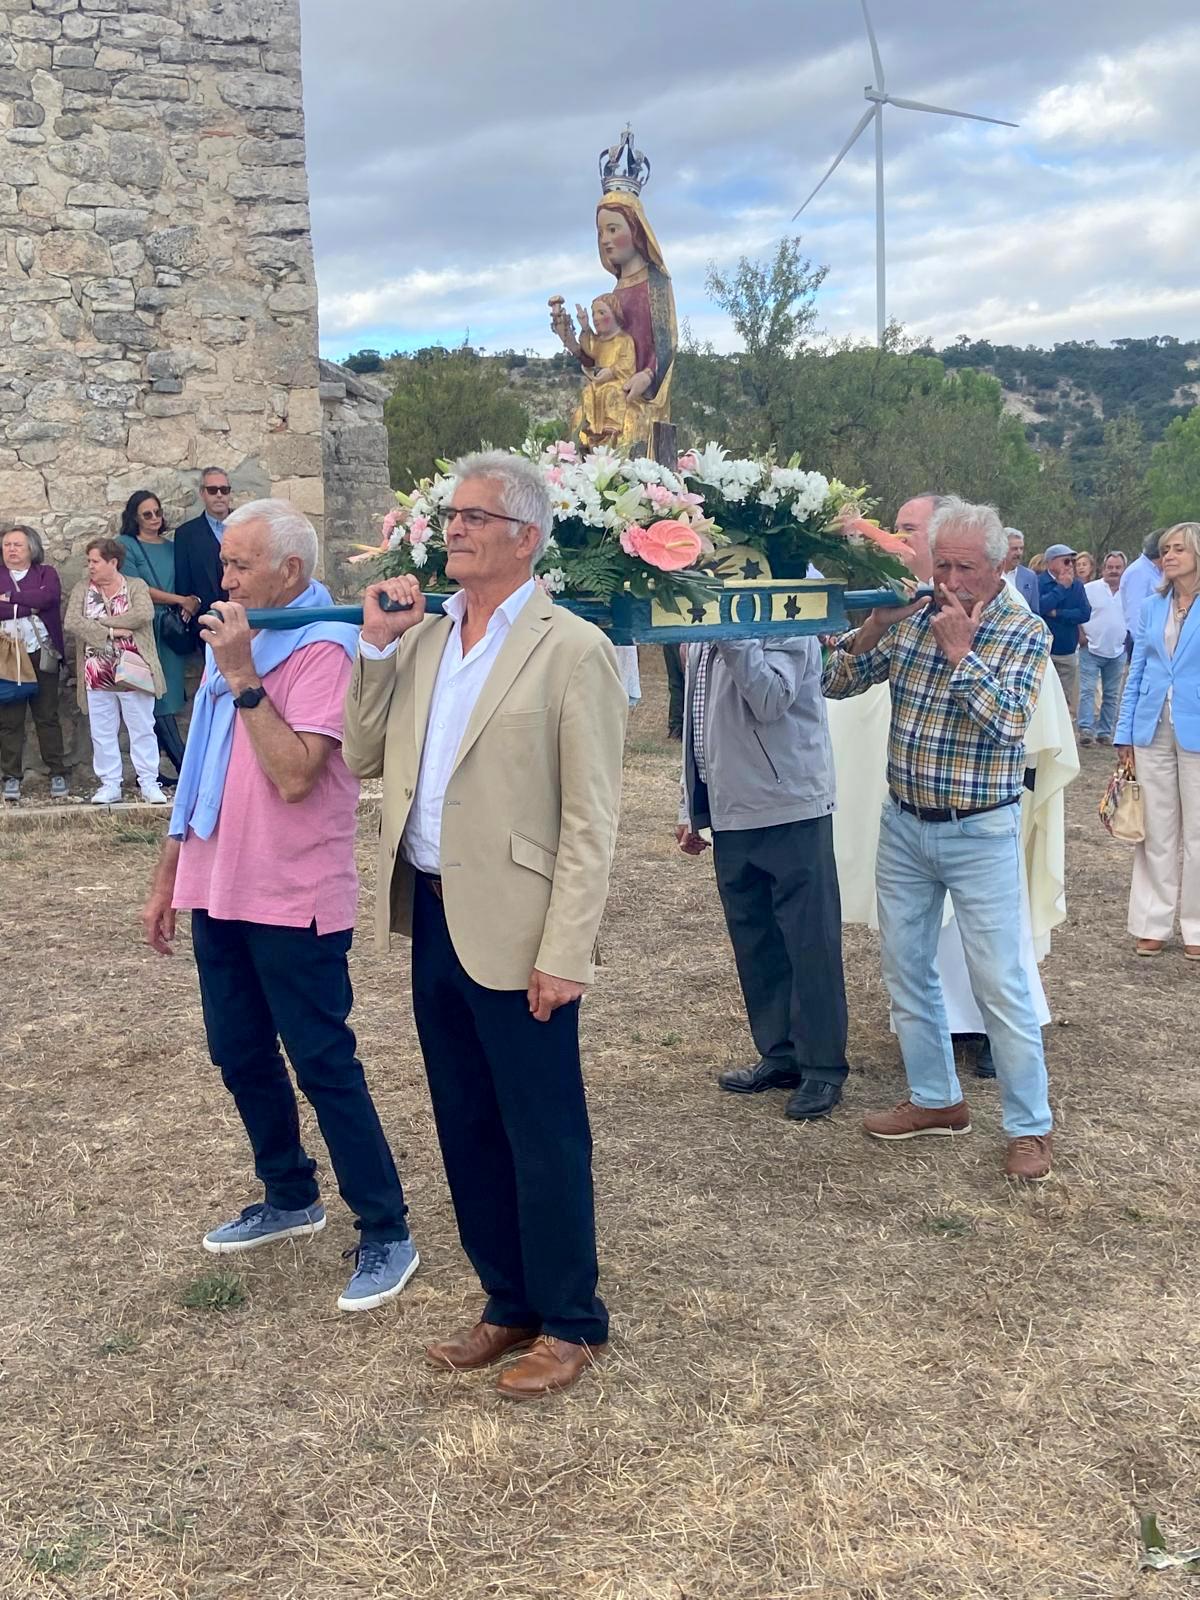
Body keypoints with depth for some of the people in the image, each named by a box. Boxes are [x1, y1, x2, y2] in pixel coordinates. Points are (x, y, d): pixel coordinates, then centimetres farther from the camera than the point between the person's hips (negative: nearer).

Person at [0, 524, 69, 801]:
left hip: (41, 654, -1)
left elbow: (49, 596, -12)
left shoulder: (46, 573, 9)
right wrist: (29, 606, -10)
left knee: (47, 716, 1)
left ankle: (57, 775, 5)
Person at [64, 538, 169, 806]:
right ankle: (110, 786, 14)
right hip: (97, 676, 3)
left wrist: (101, 621, -13)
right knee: (102, 733, 6)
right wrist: (111, 631, -15)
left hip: (132, 672, -3)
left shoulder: (135, 586, 1)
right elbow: (71, 622, -7)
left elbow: (144, 614, -18)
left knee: (142, 730, 3)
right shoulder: (82, 588, 7)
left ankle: (149, 783, 9)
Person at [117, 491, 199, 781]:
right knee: (158, 702, -8)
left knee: (162, 701, 3)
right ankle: (185, 766, -7)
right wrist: (181, 600, -9)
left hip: (170, 631, 5)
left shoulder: (171, 548, 17)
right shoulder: (125, 545, 0)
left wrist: (193, 600, -6)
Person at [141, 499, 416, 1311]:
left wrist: (241, 675, -23)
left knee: (326, 1068, -2)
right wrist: (167, 879, 17)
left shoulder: (322, 650, -15)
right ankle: (290, 1198, 36)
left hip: (293, 902, -8)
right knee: (241, 1058, 17)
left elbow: (293, 775, -26)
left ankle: (386, 1235, 11)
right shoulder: (234, 640, 10)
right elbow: (202, 773, 15)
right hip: (220, 892, 8)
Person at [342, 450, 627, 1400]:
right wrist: (378, 648, 1)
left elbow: (591, 819, -12)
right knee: (468, 1131, 16)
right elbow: (364, 758, 11)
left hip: (514, 931, -7)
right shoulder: (425, 638, 11)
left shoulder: (572, 650, -10)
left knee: (543, 1135, 6)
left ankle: (569, 1323, 24)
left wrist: (565, 953, -17)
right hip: (432, 919, 7)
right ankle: (509, 1303, 33)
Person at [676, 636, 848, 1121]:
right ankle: (779, 1055, 25)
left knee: (810, 944, 1)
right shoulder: (702, 635, 12)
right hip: (730, 812, 7)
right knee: (753, 942, 13)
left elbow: (771, 701, -26)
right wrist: (691, 808, 19)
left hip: (792, 811, -7)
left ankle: (823, 1068, 12)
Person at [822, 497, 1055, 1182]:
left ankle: (1031, 1126, 13)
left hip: (980, 835, -5)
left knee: (1001, 984, -1)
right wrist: (872, 630, -14)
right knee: (907, 970, 13)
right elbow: (837, 684, 1)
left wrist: (960, 650, -20)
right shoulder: (910, 617, 2)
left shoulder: (1025, 631, -8)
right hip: (903, 824, 5)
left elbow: (1008, 722, -21)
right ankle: (937, 1100, 30)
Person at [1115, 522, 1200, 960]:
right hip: (1153, 730, 4)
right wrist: (1125, 733, 5)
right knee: (1156, 832, 9)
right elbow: (1136, 672, 10)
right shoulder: (1151, 607, 7)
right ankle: (1153, 924, 18)